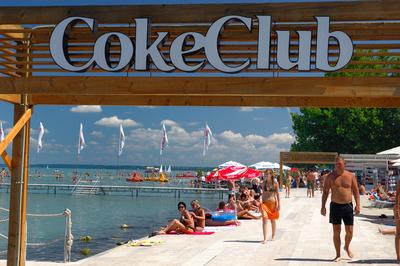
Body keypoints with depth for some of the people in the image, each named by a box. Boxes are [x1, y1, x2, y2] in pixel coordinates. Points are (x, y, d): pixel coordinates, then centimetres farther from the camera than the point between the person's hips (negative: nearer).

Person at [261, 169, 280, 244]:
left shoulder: (275, 183, -2)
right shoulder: (264, 183, 4)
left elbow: (277, 194, -1)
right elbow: (263, 193, 10)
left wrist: (278, 204, -4)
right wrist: (262, 203, 10)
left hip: (273, 202, -1)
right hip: (265, 202, 1)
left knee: (273, 220, 12)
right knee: (264, 220, -12)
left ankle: (273, 236, 32)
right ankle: (265, 239, -14)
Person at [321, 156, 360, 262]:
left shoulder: (351, 176, 1)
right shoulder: (330, 177, -1)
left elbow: (356, 191, 4)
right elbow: (325, 192, 3)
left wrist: (358, 205, -5)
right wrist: (323, 206, -2)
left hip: (348, 206, 1)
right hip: (335, 206, 0)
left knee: (349, 231, 2)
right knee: (336, 231, 2)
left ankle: (347, 247, 33)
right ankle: (338, 255, 13)